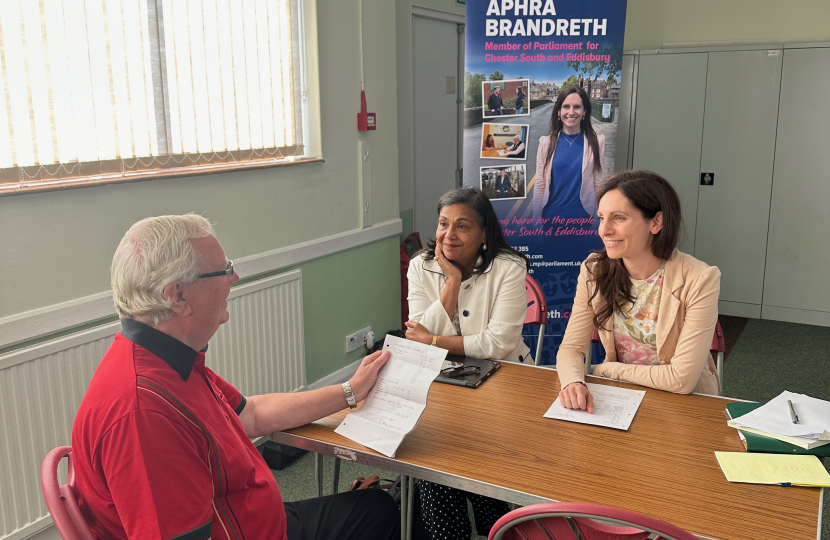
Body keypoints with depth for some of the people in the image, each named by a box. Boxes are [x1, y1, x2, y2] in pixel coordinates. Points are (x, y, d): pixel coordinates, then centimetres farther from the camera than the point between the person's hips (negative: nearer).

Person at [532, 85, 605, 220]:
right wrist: (536, 217, 0)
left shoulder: (596, 142, -2)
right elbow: (540, 184, 1)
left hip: (583, 215, 0)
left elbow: (598, 183, -1)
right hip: (550, 214, 1)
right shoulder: (546, 142, 0)